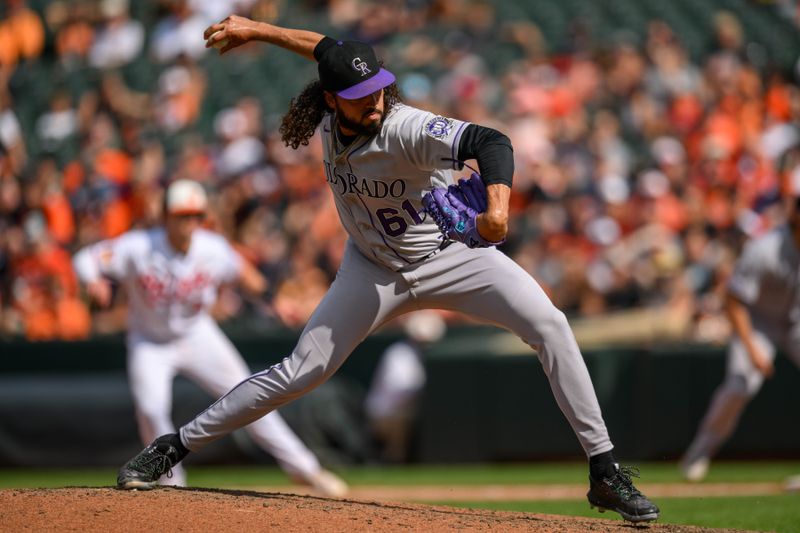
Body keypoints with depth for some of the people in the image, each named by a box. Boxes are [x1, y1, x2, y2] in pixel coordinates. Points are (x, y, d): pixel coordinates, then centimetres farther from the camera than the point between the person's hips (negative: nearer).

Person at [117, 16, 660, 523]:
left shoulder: (406, 129, -31)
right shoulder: (328, 118, -15)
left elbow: (489, 141, -47)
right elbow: (327, 48, 6)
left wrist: (498, 202, -65)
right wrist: (256, 30, 11)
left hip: (450, 255, -3)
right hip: (375, 269, 3)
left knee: (550, 324, -22)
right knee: (300, 372, -2)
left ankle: (605, 472, -17)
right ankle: (176, 446, 12)